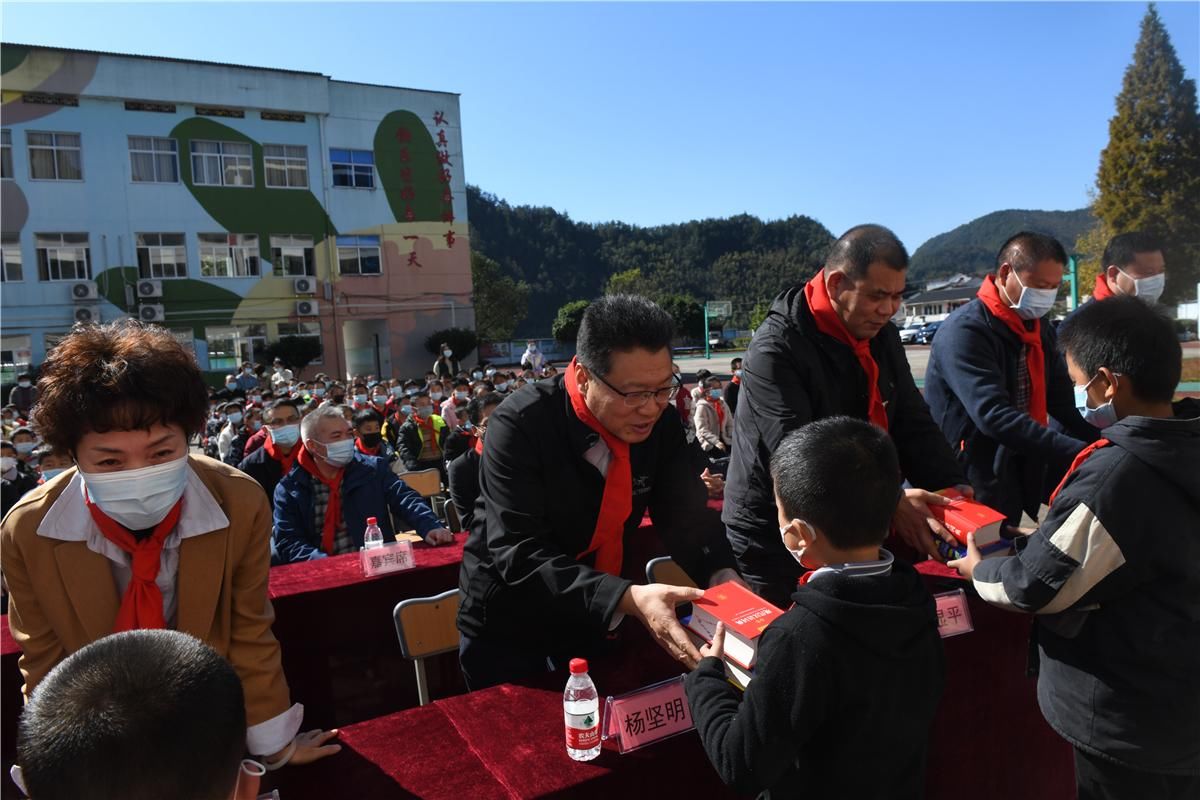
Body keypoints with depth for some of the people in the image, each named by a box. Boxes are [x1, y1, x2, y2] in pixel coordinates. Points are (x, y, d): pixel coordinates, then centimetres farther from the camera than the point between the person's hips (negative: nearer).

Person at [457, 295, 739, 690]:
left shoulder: (660, 423, -11)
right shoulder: (519, 426, -28)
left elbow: (687, 516, -7)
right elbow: (519, 556, -33)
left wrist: (722, 576, -28)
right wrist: (629, 598, -45)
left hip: (601, 623, 5)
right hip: (510, 633, -4)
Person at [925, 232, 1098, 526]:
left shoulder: (1040, 329, 9)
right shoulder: (965, 330, -19)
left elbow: (1066, 404, 9)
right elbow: (994, 416, -29)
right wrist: (1078, 452, -33)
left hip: (1026, 477, 8)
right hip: (972, 486, -8)